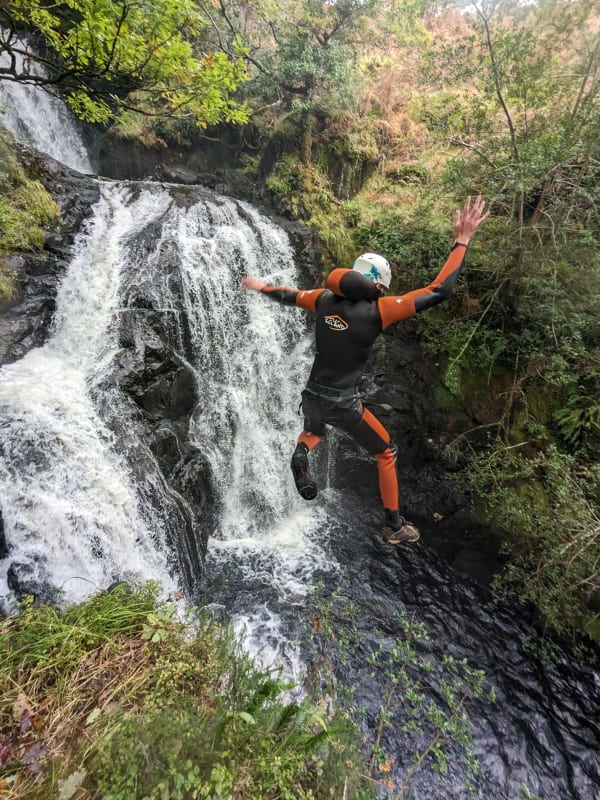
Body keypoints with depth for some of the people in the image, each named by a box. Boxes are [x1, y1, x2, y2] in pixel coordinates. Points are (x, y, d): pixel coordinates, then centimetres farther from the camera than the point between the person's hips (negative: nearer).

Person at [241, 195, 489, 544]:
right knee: (387, 454, 20)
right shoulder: (377, 309, -14)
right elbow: (439, 291, -14)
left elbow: (289, 295, 19)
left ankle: (300, 454, 5)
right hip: (343, 405, -5)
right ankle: (394, 525, 31)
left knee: (314, 431, 41)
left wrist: (262, 287, 39)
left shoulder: (325, 299, 1)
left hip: (313, 397, 5)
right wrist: (462, 241, -4)